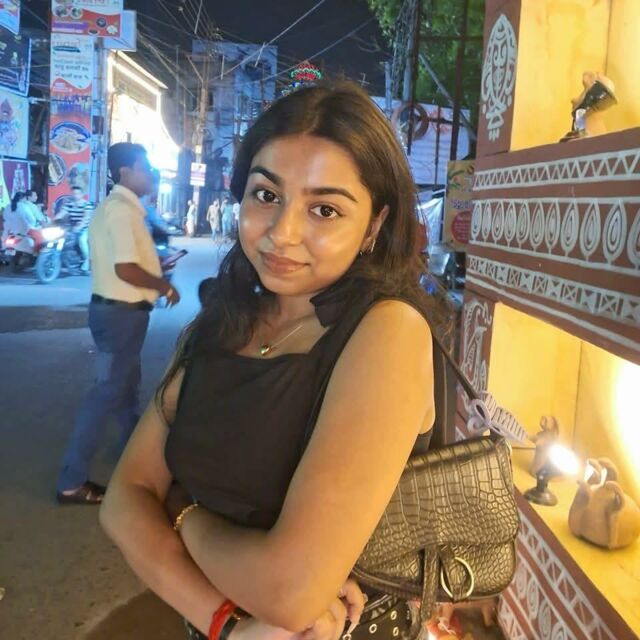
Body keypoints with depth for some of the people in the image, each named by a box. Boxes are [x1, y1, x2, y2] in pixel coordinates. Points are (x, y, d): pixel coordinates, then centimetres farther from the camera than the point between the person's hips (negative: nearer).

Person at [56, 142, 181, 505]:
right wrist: (165, 287, -14)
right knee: (108, 391, -4)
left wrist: (157, 265, 16)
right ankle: (73, 482, 4)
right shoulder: (121, 208, -19)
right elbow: (125, 269, -27)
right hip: (122, 311, -10)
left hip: (120, 309, 10)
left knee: (127, 383, 24)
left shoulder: (118, 206, 13)